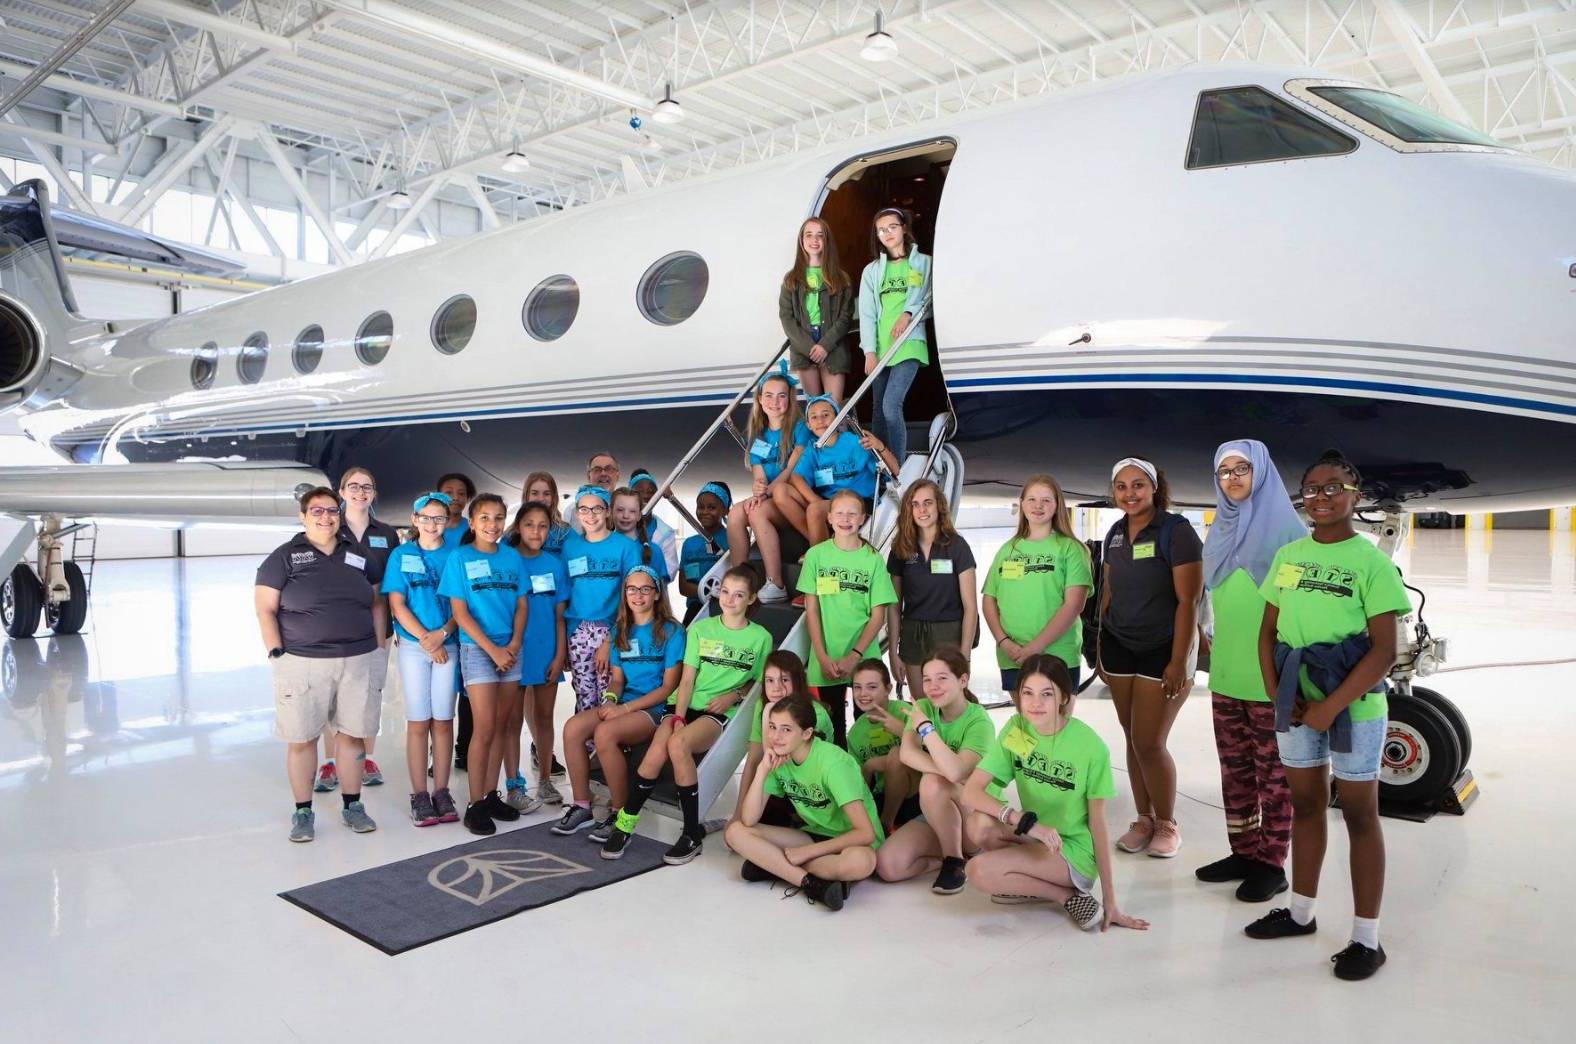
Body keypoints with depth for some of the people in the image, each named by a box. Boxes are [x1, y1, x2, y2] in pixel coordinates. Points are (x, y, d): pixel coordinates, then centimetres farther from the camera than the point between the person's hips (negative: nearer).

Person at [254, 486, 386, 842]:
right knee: (301, 738, 2)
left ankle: (353, 806, 19)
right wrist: (277, 653, -9)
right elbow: (265, 609, -1)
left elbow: (376, 603, 17)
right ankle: (302, 812, 14)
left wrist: (378, 646, 10)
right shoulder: (285, 556, 1)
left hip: (357, 660, 3)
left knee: (352, 734, 7)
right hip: (302, 662, -3)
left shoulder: (357, 555, 11)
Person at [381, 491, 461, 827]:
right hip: (412, 646, -1)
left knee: (443, 721, 4)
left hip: (449, 646, 1)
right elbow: (397, 605, -2)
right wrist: (425, 640, -10)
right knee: (418, 722, 1)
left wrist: (442, 633, -14)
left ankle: (441, 792, 11)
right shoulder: (401, 556, 5)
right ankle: (419, 795, 7)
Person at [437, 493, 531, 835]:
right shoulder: (459, 558, -3)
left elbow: (521, 605, 9)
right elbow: (460, 611, -7)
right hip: (477, 649, -4)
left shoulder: (512, 556, 8)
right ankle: (476, 805, 2)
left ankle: (491, 796, 18)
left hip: (510, 650, 4)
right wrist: (493, 650, -12)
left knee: (500, 727, 8)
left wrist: (514, 645, -6)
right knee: (484, 728, -7)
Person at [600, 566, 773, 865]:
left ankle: (692, 833, -21)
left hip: (719, 712, -2)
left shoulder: (761, 637, 7)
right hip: (685, 704, 2)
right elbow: (687, 678, 4)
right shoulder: (700, 629, 11)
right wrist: (678, 718, -10)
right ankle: (626, 822, -9)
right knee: (657, 751, -29)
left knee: (678, 744, -34)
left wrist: (735, 695, -5)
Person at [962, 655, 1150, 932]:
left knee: (979, 871, -25)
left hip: (1074, 851, -5)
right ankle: (1041, 881, -2)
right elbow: (971, 792, -17)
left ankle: (1068, 894, -3)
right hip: (1032, 838, 5)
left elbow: (1098, 824, -13)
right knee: (981, 823, -27)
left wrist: (1110, 901, -11)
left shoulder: (1090, 746, -19)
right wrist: (1028, 822, -30)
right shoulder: (1015, 729, -9)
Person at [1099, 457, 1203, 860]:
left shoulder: (1176, 531, -12)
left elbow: (1188, 601, -14)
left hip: (1162, 649, -5)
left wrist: (1179, 661, -16)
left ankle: (1167, 824, 16)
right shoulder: (1115, 533, 7)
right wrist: (1101, 648, 14)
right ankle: (1143, 819, 23)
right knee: (1132, 740, 9)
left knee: (1150, 743, -4)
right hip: (1119, 648, 5)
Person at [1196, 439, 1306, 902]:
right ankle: (1243, 853, 24)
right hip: (1225, 670, 7)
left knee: (1273, 773, 2)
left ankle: (1272, 864, 11)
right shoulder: (1219, 532, 13)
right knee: (1235, 769, 13)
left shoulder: (1286, 526, -6)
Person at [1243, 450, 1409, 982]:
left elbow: (1384, 650, -14)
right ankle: (1301, 912, 31)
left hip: (1354, 707, -5)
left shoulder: (1370, 561, -10)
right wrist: (1277, 691, -4)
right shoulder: (1288, 555, 6)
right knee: (1305, 805, 17)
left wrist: (1331, 706, -18)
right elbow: (1268, 631, 9)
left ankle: (1367, 938, 15)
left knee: (1359, 816, 5)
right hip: (1296, 703, 5)